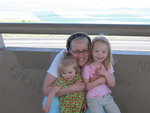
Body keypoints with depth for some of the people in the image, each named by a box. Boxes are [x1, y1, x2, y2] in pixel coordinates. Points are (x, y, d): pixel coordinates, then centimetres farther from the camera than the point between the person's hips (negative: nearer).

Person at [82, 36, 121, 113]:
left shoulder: (108, 66, 1)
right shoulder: (87, 67, -13)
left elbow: (112, 84, -1)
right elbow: (86, 86, -13)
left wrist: (105, 74, -16)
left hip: (107, 96, 4)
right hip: (93, 99, -4)